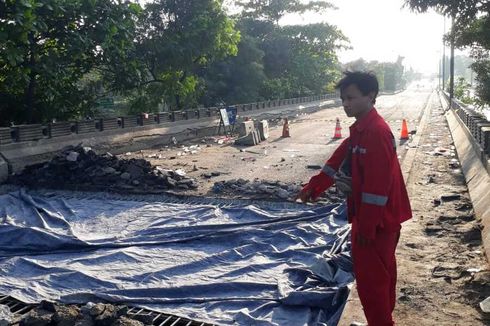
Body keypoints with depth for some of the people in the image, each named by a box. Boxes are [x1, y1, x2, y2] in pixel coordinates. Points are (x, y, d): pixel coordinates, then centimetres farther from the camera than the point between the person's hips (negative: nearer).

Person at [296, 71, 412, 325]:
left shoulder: (377, 132, -23)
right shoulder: (360, 129, 9)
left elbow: (378, 185, -25)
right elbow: (338, 160, 18)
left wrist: (366, 227, -21)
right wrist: (313, 187, 20)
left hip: (378, 220, -10)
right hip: (369, 217, 10)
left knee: (370, 278, 1)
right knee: (381, 272, 22)